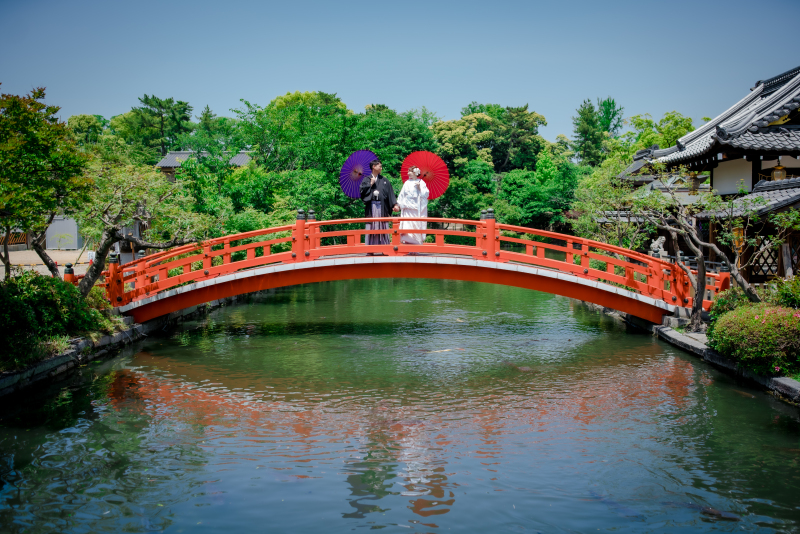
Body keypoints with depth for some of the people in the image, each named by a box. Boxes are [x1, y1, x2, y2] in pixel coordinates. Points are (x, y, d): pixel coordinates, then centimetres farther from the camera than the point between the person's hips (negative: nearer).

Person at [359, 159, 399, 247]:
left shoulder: (384, 180, 14)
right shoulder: (366, 179, 10)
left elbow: (390, 193, 7)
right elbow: (362, 190, -3)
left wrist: (394, 204, -4)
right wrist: (370, 184, -4)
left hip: (382, 206, 1)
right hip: (371, 206, -1)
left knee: (383, 228, 0)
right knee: (371, 228, -2)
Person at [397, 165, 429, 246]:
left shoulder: (421, 182, 4)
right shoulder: (407, 183, 13)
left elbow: (426, 194, 0)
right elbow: (402, 195, 15)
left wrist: (419, 188, -12)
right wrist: (399, 204, 10)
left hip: (417, 209, -2)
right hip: (407, 208, 3)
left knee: (416, 226, -2)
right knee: (407, 226, -6)